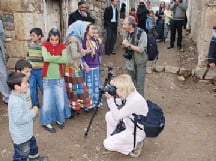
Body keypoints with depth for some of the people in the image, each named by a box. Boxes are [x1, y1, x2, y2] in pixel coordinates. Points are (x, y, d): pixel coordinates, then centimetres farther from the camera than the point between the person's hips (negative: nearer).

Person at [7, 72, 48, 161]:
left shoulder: (18, 96, -2)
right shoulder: (16, 102, -35)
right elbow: (18, 120, -32)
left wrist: (31, 111, 5)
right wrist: (33, 112, -26)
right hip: (20, 136, -11)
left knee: (32, 143, 32)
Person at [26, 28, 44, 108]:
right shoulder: (30, 44, 6)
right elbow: (28, 56, 16)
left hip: (40, 70, -5)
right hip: (31, 70, 5)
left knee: (43, 87, 6)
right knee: (32, 87, 11)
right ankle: (35, 104, 25)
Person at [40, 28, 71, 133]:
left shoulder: (62, 46, -2)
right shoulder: (45, 45, -5)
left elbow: (65, 60, -15)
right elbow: (46, 58, -21)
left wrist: (52, 58, -17)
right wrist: (59, 57, -14)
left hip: (59, 77, 2)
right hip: (47, 78, -1)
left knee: (60, 99, 9)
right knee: (48, 100, 3)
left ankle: (59, 119, 29)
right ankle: (47, 122, 17)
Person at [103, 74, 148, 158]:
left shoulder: (134, 100, -32)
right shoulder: (130, 94, -5)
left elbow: (117, 116, -24)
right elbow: (120, 112, 6)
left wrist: (110, 99, -21)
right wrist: (111, 99, -8)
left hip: (136, 132, -9)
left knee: (107, 144, -8)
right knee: (109, 115, 5)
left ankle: (135, 145, 3)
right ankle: (112, 138, 19)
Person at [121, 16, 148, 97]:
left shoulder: (141, 33, -19)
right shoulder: (127, 33, 0)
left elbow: (141, 49, -24)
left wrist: (129, 45, -22)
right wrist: (124, 45, -13)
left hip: (139, 64, -6)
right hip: (130, 62, 6)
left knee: (139, 86, 1)